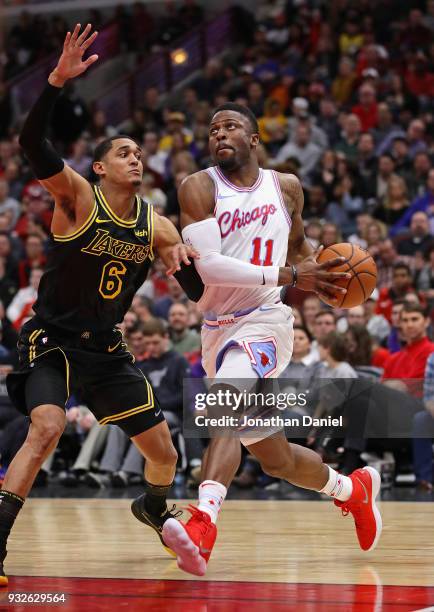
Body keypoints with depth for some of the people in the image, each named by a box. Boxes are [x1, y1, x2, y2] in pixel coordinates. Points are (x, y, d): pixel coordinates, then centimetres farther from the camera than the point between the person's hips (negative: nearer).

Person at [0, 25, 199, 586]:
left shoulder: (155, 225, 1)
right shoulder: (77, 197, -13)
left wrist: (182, 256, -20)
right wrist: (58, 80, -42)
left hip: (106, 349, 6)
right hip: (52, 339, -6)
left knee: (163, 450, 9)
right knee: (47, 428, -31)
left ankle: (153, 509, 44)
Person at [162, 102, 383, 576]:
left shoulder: (286, 187, 7)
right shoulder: (199, 188, -2)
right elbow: (207, 264, -15)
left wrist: (317, 270, 4)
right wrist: (289, 275, -21)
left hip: (264, 320, -2)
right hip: (218, 328, 2)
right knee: (274, 459, 12)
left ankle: (202, 526, -47)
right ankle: (352, 490, 40)